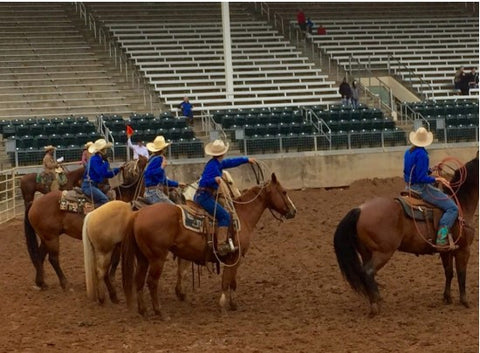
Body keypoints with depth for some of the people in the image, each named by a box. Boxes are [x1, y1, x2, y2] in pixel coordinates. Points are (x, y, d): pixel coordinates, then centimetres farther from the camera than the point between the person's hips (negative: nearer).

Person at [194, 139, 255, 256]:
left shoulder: (218, 163, 11)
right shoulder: (212, 166, -18)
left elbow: (231, 162, 26)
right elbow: (204, 182, -23)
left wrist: (246, 159, 36)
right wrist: (214, 179, -42)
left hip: (202, 196, 11)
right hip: (204, 197, -11)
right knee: (225, 216, -18)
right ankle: (221, 245, -25)